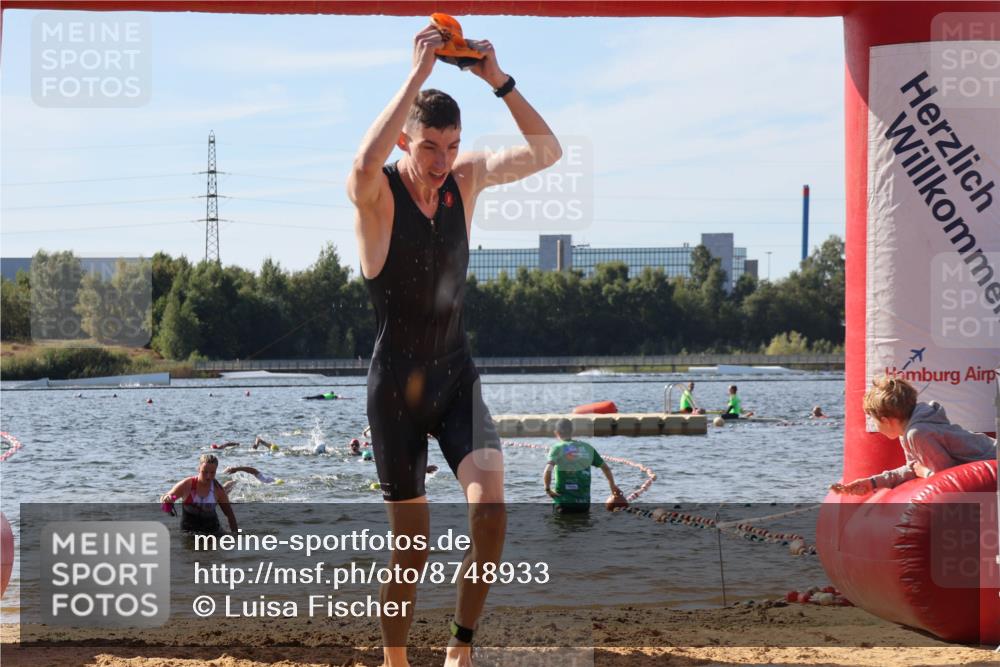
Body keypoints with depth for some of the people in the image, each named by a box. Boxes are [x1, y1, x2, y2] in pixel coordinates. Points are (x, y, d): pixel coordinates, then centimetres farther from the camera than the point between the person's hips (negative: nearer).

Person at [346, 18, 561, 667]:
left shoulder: (466, 178, 1)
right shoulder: (377, 193, -13)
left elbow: (547, 151, -4)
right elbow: (365, 163, -38)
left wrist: (499, 80, -16)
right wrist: (418, 74, -34)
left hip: (458, 377, 3)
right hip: (397, 386, -3)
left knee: (490, 507, -20)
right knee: (411, 544, 5)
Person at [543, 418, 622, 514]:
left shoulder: (557, 449, -5)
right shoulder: (587, 448, 8)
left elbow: (547, 471, -22)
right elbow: (605, 468, 16)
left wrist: (548, 489, -8)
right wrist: (613, 486, 31)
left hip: (563, 503, -4)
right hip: (584, 502, 4)